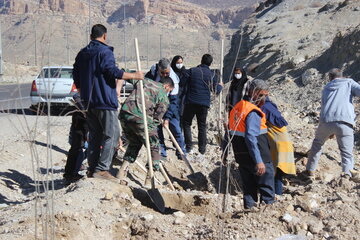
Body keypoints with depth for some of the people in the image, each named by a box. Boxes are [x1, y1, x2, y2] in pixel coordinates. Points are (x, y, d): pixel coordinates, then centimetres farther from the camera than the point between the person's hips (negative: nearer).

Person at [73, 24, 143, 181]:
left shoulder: (82, 54, 16)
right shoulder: (104, 51, -9)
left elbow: (76, 78, 19)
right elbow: (113, 71, -21)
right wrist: (134, 76, -13)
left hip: (89, 102, 8)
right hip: (105, 102, -8)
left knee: (94, 135, 13)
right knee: (111, 134, -5)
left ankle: (92, 168, 15)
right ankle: (101, 169, -12)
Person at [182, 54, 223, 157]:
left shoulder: (192, 71, -2)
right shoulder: (211, 75, 3)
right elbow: (216, 90, 10)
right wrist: (220, 85, 30)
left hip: (190, 102, -1)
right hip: (204, 104, 2)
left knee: (186, 123, 12)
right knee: (202, 126, 10)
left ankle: (189, 147, 4)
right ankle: (202, 151, 9)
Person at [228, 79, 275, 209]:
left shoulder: (237, 107, 10)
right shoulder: (253, 112, -18)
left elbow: (230, 132, 15)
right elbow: (251, 138, -26)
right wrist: (259, 161, -28)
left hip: (241, 156, 8)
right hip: (255, 156, -8)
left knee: (249, 185, 16)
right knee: (267, 182, 4)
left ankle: (249, 206, 20)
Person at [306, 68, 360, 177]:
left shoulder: (326, 88, 28)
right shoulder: (349, 82, 17)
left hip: (326, 121, 3)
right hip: (345, 123, -3)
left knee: (317, 143, 29)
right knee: (347, 153, 4)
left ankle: (310, 170, 31)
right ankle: (347, 173, -19)